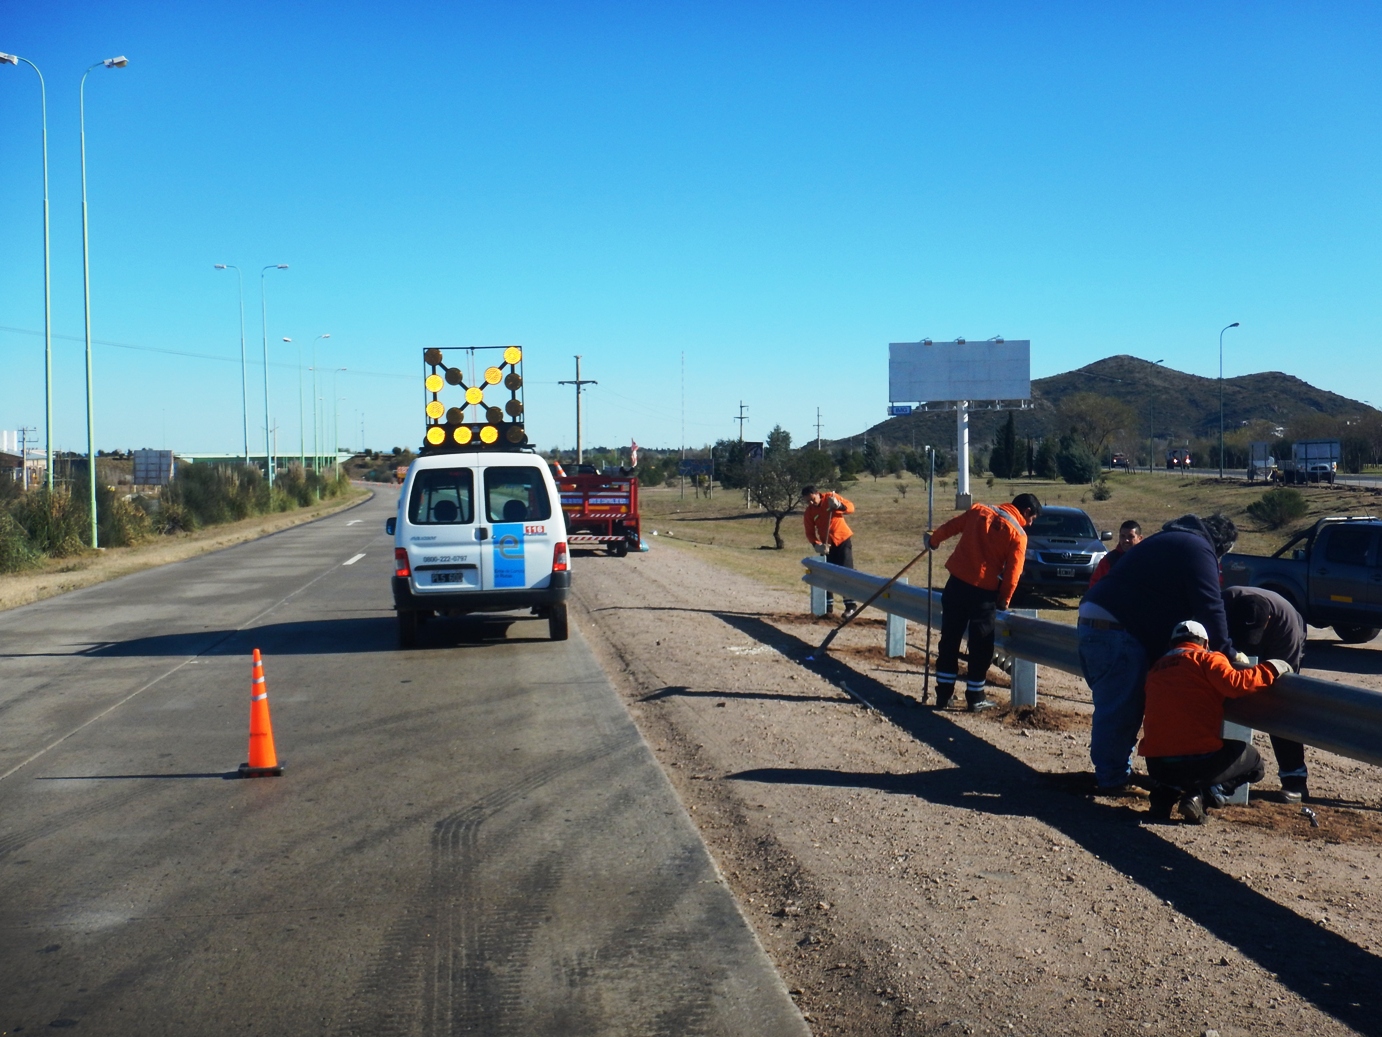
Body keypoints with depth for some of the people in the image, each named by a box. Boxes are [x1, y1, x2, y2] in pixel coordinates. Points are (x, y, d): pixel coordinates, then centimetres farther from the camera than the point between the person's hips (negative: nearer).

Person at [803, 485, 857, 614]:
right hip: (827, 545, 3)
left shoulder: (831, 497, -10)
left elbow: (851, 508, -12)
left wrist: (838, 505, -32)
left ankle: (850, 605, -7)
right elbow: (810, 533, -6)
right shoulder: (809, 512, -5)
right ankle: (828, 605, 12)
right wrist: (817, 545, -24)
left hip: (843, 540, -3)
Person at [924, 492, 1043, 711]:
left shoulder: (979, 511, 6)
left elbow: (950, 527, 14)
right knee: (980, 645, 9)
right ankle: (975, 697, 13)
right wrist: (1004, 600, 5)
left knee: (949, 639, 12)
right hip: (983, 592, -4)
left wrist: (933, 541, 32)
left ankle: (943, 694, 17)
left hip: (956, 583, 4)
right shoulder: (1018, 534, -5)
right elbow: (1012, 572, -8)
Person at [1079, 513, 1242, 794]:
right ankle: (1113, 780, -1)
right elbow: (1209, 608, -10)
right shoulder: (1198, 549, -3)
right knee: (1119, 710, -5)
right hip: (1117, 630, -10)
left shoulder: (1171, 540, 28)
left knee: (1112, 706, 18)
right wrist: (1227, 652, -2)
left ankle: (1108, 771, 25)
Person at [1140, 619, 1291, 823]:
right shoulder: (1206, 658, 1)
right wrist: (1270, 669, -2)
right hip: (1200, 759, -6)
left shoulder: (1156, 668, 18)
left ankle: (1165, 792, 7)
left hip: (1157, 766, 6)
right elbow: (1235, 684, -15)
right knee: (1252, 760, 23)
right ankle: (1201, 794, -2)